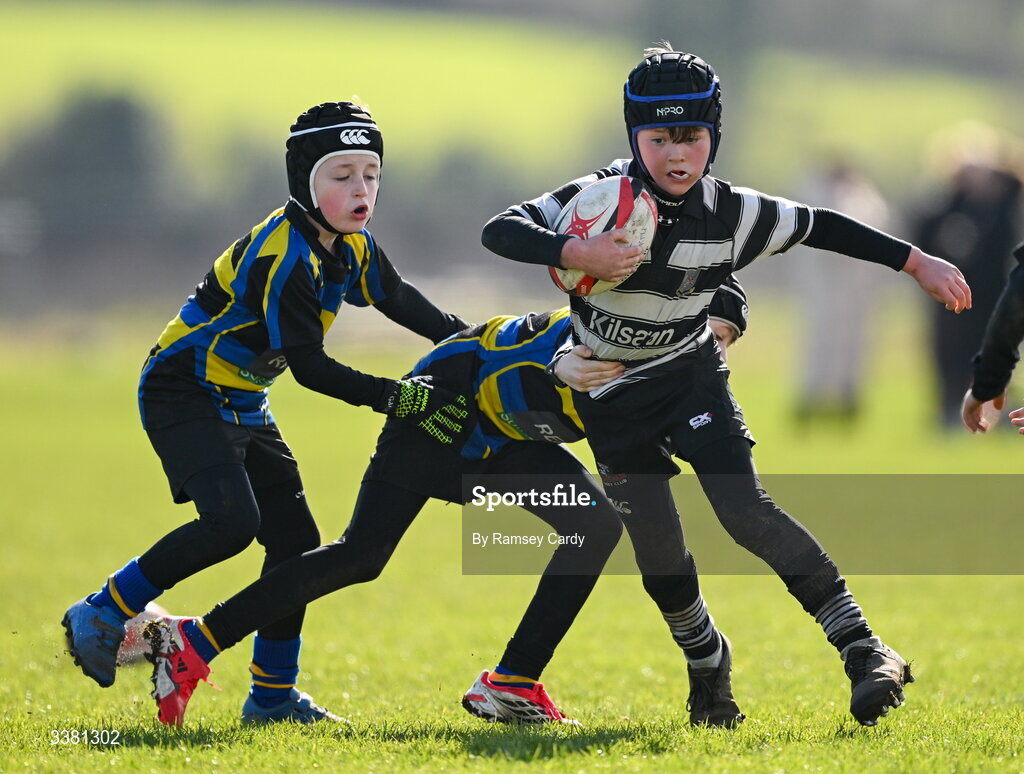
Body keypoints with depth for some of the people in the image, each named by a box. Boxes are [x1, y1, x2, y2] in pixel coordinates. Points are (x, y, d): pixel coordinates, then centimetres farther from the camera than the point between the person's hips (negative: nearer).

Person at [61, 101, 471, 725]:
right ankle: (104, 614, -13)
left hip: (242, 407, 9)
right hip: (182, 394, -9)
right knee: (231, 521, -28)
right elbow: (310, 367, -28)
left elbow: (398, 298, 22)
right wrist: (397, 400, -30)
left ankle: (273, 695, 17)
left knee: (295, 541, 6)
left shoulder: (352, 246, 2)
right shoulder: (283, 257, -26)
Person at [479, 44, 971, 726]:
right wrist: (577, 254, -44)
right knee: (658, 549, -2)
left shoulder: (731, 214, -13)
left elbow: (822, 228, 1)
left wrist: (919, 263, 4)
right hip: (612, 399, 0)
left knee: (743, 508, -19)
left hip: (689, 376, 0)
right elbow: (499, 231, -27)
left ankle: (863, 649, -19)